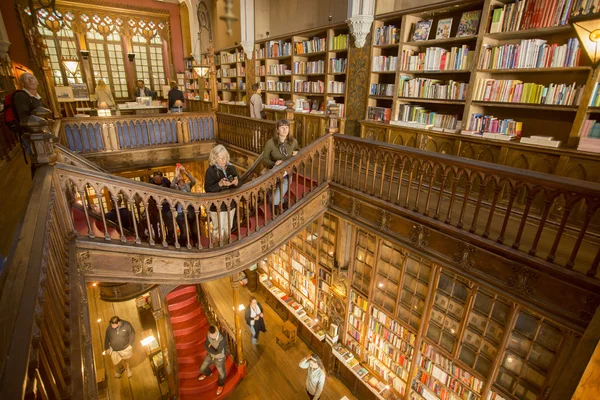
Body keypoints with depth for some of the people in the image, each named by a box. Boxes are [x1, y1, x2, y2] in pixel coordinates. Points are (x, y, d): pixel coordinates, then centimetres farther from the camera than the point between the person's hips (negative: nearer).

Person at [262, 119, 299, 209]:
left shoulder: (293, 141, -6)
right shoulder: (270, 143, -13)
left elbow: (297, 150, 17)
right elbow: (265, 159, -4)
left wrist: (296, 152, -6)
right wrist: (274, 164, -22)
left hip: (287, 174, 0)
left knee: (274, 201, -11)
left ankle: (282, 200, 26)